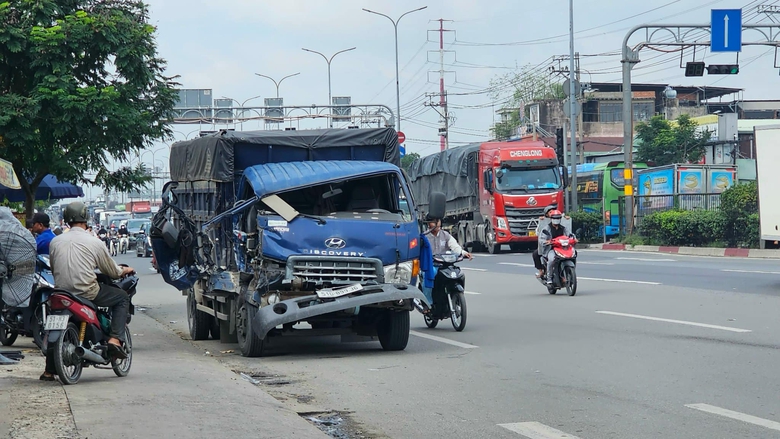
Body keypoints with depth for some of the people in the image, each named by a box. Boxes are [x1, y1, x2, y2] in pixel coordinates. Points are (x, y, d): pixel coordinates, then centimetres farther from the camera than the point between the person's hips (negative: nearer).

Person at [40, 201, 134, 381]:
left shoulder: (55, 242, 7)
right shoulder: (94, 243, -2)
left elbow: (53, 269, 16)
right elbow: (112, 271, 7)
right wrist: (125, 271, 29)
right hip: (87, 293, -4)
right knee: (122, 298, 16)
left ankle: (49, 371, 22)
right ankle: (115, 339, 2)